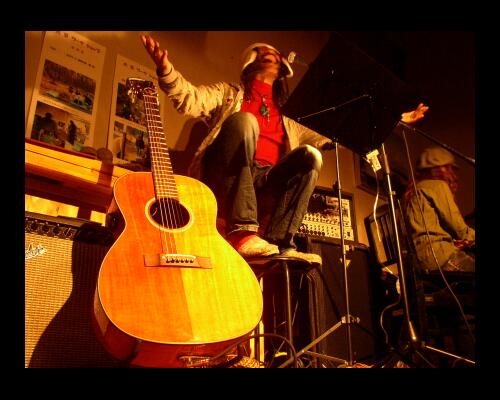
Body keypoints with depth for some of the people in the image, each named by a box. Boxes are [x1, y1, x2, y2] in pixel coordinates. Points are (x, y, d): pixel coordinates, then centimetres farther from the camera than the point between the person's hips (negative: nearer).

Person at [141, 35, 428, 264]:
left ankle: (280, 243, -26)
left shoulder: (289, 115, 29)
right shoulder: (229, 93, 21)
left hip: (266, 186, 3)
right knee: (243, 119, -26)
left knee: (311, 155, -18)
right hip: (223, 182, -3)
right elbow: (191, 101, 2)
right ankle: (242, 232, -35)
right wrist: (166, 69, -19)